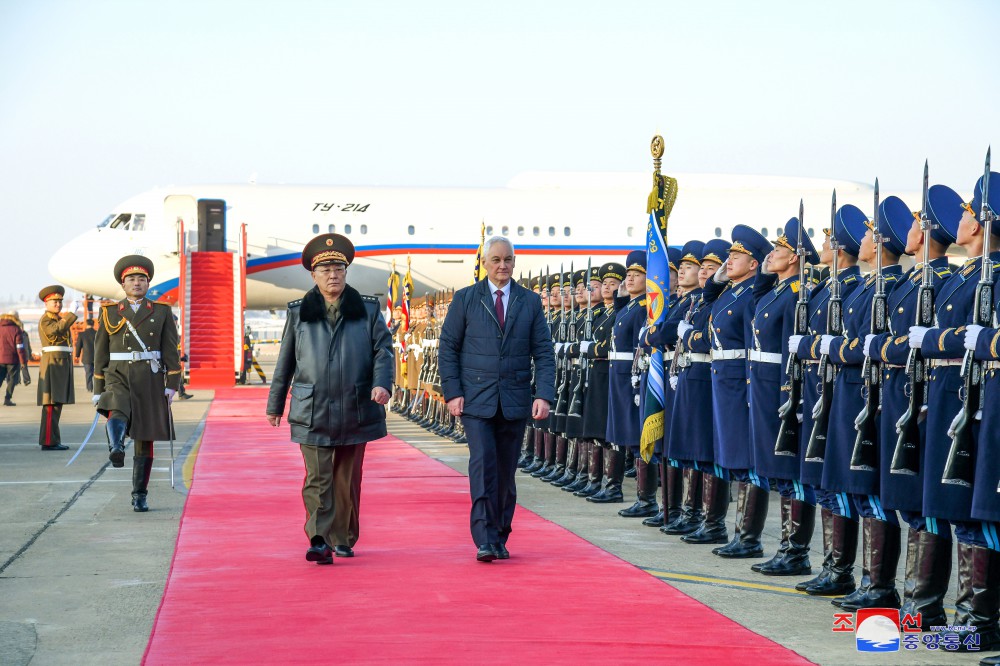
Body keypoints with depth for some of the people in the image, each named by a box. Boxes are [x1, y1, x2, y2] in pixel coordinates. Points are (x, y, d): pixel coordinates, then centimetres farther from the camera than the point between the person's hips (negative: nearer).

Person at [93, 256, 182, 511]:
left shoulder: (162, 312, 6)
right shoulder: (110, 313, 7)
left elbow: (171, 351, 2)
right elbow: (101, 353, 8)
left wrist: (172, 384, -7)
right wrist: (98, 390, 5)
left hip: (150, 381, 1)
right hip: (118, 378, 0)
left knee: (145, 439, 3)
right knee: (117, 413, -34)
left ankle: (139, 496, 12)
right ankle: (116, 449, -62)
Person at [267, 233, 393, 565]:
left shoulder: (368, 310, 7)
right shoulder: (298, 313, 9)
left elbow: (383, 350, 2)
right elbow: (285, 362, 13)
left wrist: (381, 383, -17)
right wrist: (275, 404, 16)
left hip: (355, 411, 1)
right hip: (312, 413, -1)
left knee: (347, 480, 10)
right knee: (318, 479, -9)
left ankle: (343, 539, 21)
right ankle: (320, 541, -14)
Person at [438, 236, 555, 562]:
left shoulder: (530, 302, 8)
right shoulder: (465, 299, 3)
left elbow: (543, 352, 6)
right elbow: (447, 348, 4)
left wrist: (544, 394, -6)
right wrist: (452, 392, -6)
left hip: (515, 401, 2)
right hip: (476, 400, -2)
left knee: (506, 471, 7)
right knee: (483, 465, -14)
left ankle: (500, 539, 17)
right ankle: (484, 541, -15)